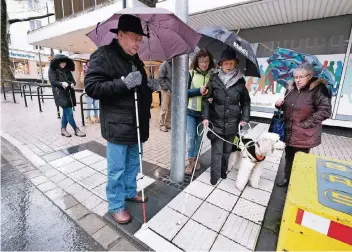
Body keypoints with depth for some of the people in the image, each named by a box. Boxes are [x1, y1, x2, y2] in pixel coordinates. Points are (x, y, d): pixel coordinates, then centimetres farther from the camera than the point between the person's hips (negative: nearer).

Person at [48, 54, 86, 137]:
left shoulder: (67, 70, 15)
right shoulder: (52, 70, 0)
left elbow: (72, 80, 11)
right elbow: (53, 81, -8)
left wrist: (72, 83, -12)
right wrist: (61, 83, -26)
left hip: (68, 93, 6)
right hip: (60, 94, -6)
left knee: (66, 112, 11)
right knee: (69, 113, -9)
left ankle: (63, 129, 22)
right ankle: (76, 130, -1)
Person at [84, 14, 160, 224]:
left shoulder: (136, 61, 16)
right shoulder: (103, 56, -9)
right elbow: (92, 88, -17)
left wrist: (150, 87, 6)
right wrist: (124, 83, -25)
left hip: (137, 124, 8)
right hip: (117, 126, -7)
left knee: (133, 164, 20)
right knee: (117, 169, 6)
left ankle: (130, 192, 42)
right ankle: (116, 206, 26)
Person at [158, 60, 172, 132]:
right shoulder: (164, 65, -2)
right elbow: (161, 78, -7)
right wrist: (166, 88, -11)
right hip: (166, 91, -5)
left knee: (171, 109, 8)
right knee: (164, 108, -2)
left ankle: (168, 123, 19)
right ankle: (162, 125, 7)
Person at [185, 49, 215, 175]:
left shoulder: (213, 75, 0)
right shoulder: (191, 73, -3)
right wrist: (199, 91, -20)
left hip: (204, 111, 2)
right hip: (191, 111, -2)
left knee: (199, 136, 13)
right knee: (191, 137, -1)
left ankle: (195, 159, 31)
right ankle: (190, 162, 16)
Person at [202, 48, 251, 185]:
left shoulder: (240, 81, 1)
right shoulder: (214, 80, -4)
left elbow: (246, 102, 8)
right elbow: (206, 99, -4)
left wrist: (245, 118, 0)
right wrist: (205, 116, -12)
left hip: (232, 123, 2)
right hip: (216, 122, -2)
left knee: (227, 150, 15)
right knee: (217, 150, 2)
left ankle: (223, 171, 36)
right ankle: (215, 175, 18)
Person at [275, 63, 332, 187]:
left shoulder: (318, 90, -13)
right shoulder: (291, 89, 5)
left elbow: (325, 111, -17)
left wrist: (305, 124, -19)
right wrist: (280, 105, -4)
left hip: (304, 136, -6)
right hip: (289, 133, 6)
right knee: (288, 158, 18)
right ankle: (287, 179, 37)